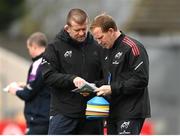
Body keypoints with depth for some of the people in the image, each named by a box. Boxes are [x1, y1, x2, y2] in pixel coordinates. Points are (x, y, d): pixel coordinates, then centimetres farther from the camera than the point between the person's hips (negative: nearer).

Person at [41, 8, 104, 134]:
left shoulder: (96, 48, 10)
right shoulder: (55, 47, 0)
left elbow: (104, 77, 16)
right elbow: (48, 75, -9)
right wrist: (72, 79, -22)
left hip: (90, 113, 4)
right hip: (63, 113, -3)